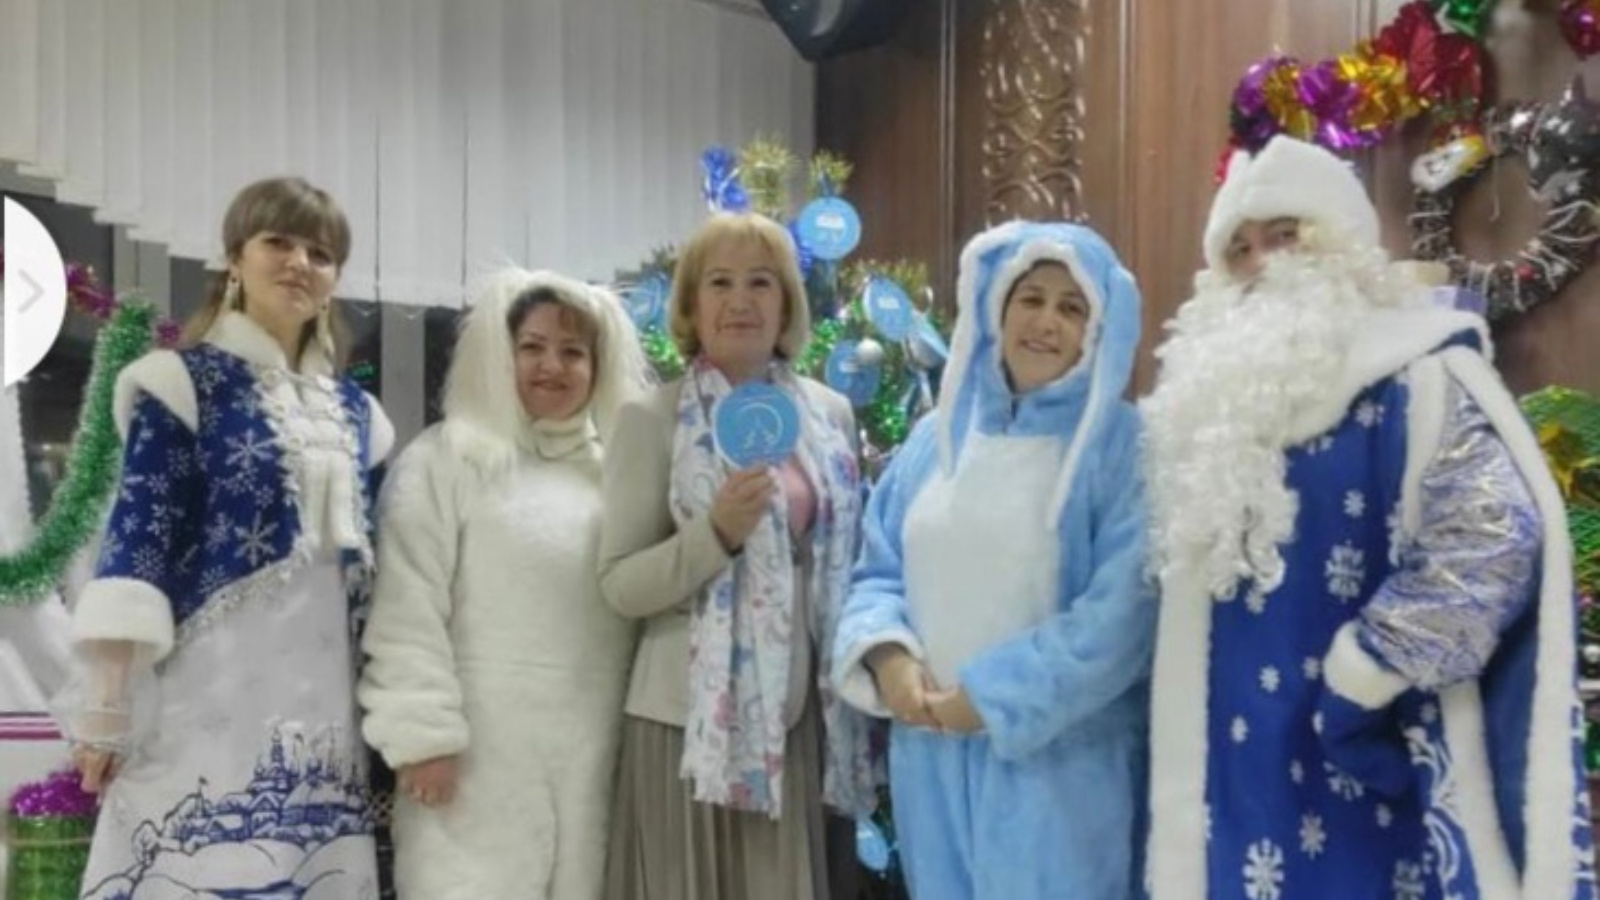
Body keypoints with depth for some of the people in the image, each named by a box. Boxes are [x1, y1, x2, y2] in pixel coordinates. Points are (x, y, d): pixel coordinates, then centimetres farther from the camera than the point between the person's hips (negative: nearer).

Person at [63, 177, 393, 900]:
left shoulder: (356, 411, 15)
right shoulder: (182, 382, 0)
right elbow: (137, 540, -8)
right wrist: (106, 704, -14)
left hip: (320, 703, 5)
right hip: (209, 689, -5)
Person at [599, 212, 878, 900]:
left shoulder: (830, 414, 7)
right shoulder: (651, 420, -3)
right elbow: (619, 586, -7)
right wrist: (717, 533, -21)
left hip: (803, 717, 3)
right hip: (693, 719, -3)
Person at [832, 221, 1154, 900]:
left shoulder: (1121, 445, -5)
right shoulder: (939, 434, 10)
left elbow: (1124, 610, -14)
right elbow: (879, 570, 12)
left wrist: (993, 698, -16)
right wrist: (887, 655, -9)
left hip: (1058, 763, -4)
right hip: (934, 755, 5)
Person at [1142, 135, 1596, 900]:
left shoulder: (1418, 373, -8)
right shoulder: (1219, 396, 13)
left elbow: (1493, 543, -20)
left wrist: (1361, 677, -18)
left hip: (1373, 759, -6)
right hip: (1243, 765, 6)